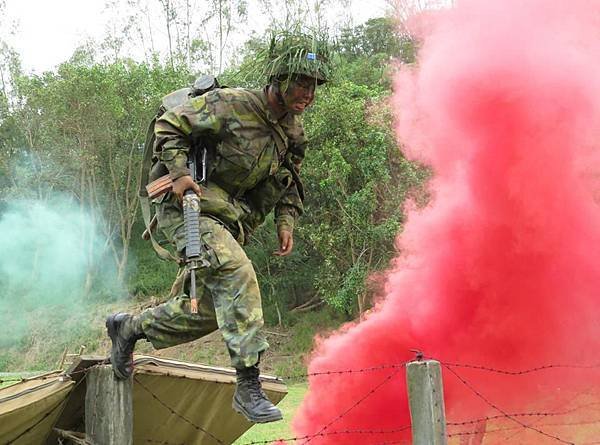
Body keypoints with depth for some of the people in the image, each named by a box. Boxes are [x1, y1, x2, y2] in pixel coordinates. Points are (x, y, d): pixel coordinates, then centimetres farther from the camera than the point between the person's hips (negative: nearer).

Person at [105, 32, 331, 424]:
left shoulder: (294, 133, 7)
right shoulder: (229, 105, -15)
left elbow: (290, 184, 20)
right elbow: (169, 126, -8)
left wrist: (286, 221, 4)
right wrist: (179, 173, -20)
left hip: (230, 223, 8)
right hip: (189, 206, -8)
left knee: (206, 311, 10)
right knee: (237, 275, -29)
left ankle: (129, 327, 33)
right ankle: (249, 385, -27)